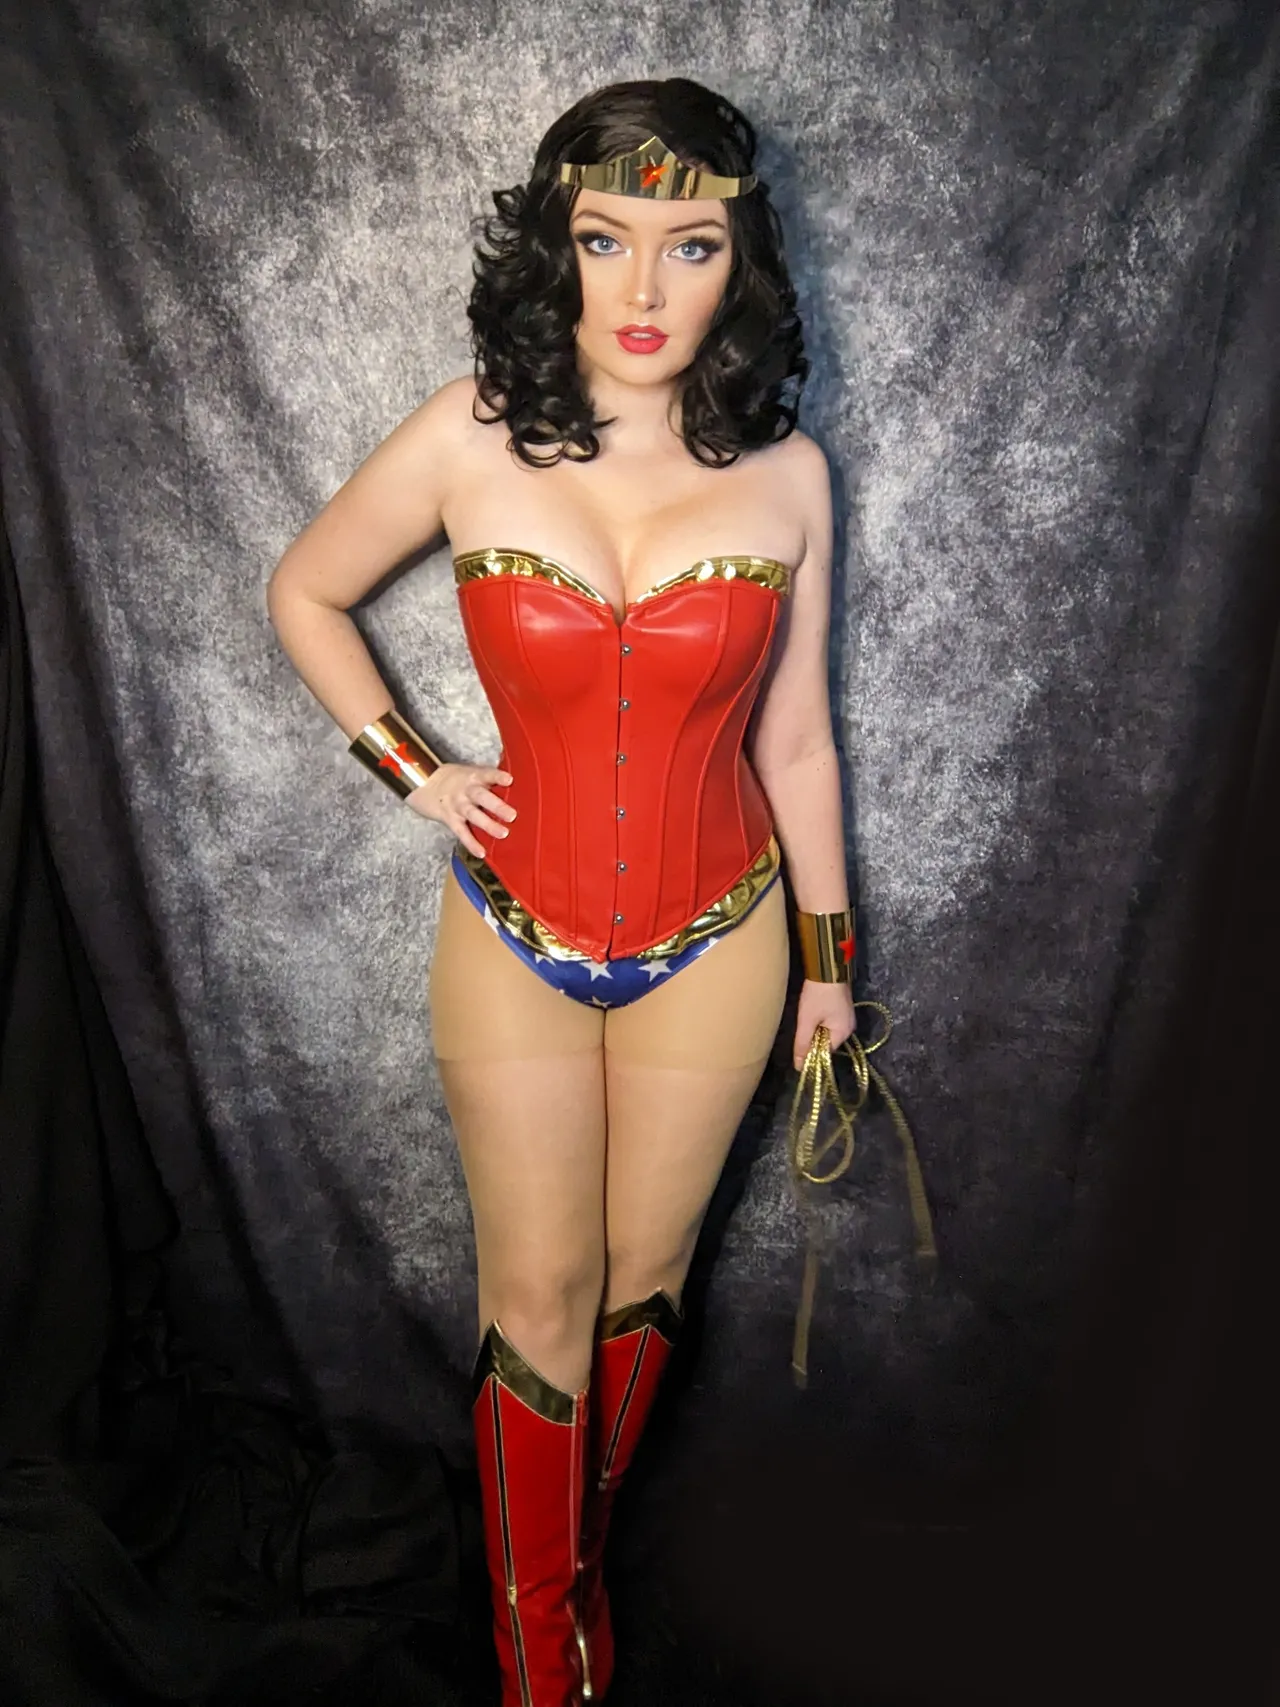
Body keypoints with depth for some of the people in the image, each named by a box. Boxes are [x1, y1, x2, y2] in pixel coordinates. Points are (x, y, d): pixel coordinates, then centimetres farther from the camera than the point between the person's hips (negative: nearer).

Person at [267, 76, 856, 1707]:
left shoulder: (784, 473, -7)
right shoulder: (473, 438, -10)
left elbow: (792, 735, 1)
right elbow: (302, 594, 5)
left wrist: (826, 953, 7)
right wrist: (412, 770, -4)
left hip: (715, 943, 1)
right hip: (515, 938, -1)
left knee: (641, 1277, 18)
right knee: (538, 1296, 11)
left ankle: (574, 1540, 47)